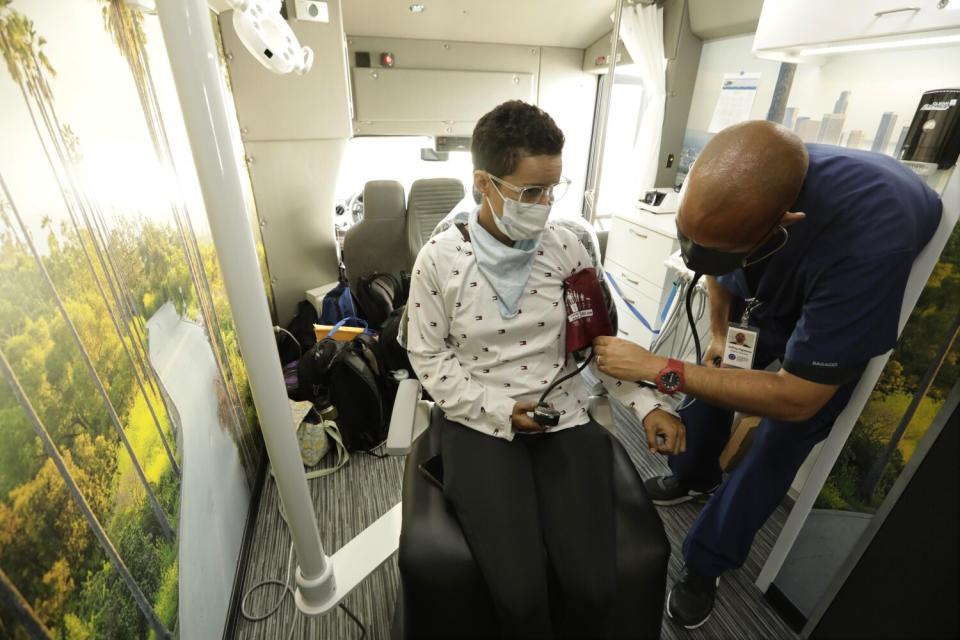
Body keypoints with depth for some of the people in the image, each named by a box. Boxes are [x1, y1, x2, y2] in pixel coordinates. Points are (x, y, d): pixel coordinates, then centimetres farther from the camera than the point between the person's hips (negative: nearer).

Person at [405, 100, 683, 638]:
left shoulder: (568, 249, -1)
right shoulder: (440, 258, -8)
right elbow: (428, 356, -2)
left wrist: (646, 403, -4)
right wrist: (499, 410, -12)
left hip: (566, 419, 2)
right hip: (482, 425, -1)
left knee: (594, 589, -7)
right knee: (521, 595, -12)